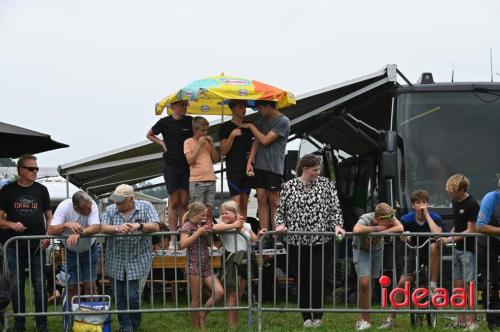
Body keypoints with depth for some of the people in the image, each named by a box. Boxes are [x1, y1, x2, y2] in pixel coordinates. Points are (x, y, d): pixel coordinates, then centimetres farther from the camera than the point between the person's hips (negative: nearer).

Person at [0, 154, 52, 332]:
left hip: (37, 246, 0)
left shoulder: (41, 190, 7)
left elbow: (49, 217, 12)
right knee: (17, 285, 6)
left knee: (40, 285, 1)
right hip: (14, 247, 0)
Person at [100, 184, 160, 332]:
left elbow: (155, 227, -9)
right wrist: (117, 228, -27)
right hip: (115, 263, 3)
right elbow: (103, 228, -8)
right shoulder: (110, 210, 5)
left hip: (138, 262, -3)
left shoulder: (146, 207, 0)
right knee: (119, 298, 6)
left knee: (133, 297, -4)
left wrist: (139, 225, -26)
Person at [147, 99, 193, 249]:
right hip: (171, 165, -1)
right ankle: (173, 239, 1)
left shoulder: (190, 121, 2)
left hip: (187, 165, 1)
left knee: (184, 202, 2)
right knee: (174, 202, -1)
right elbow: (149, 135, 14)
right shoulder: (165, 122, -1)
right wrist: (162, 143, 2)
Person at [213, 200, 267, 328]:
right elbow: (214, 228, -28)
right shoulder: (225, 225, -6)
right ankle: (231, 326, 2)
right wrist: (233, 225, -24)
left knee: (239, 296, 13)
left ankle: (235, 324, 22)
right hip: (232, 261, -5)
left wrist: (259, 234, -4)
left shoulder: (246, 225, 11)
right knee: (232, 295, -2)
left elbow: (254, 239, 18)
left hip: (245, 261, 5)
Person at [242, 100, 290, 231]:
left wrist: (250, 126, -3)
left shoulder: (283, 121, -8)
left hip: (274, 167, -6)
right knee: (261, 199, 2)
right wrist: (250, 162, 1)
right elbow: (257, 141, 12)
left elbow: (265, 140, -13)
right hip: (259, 166, 6)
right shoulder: (264, 119, 16)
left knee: (274, 201, -3)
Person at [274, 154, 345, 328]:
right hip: (296, 242, 1)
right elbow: (280, 211, 8)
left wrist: (337, 225, -13)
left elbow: (335, 209, 3)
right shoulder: (289, 186, 5)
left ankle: (317, 315, 10)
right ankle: (307, 317, 17)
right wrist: (280, 224, -10)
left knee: (317, 279, -6)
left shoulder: (326, 184, 5)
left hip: (320, 241, -1)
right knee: (303, 280, 6)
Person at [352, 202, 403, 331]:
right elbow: (356, 230, -54)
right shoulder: (365, 219, -34)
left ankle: (363, 318, 20)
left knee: (370, 284, 9)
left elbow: (400, 228, -37)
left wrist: (380, 232, -40)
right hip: (361, 251, -4)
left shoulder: (389, 217, -22)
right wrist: (376, 228, -41)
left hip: (377, 250, 4)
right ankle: (365, 319, -6)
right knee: (364, 283, -17)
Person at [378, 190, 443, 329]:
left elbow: (438, 235, -36)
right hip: (413, 253, 2)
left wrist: (427, 214, -31)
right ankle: (390, 319, 0)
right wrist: (403, 234, -29)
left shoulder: (435, 217, -19)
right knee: (403, 282, -12)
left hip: (430, 254, -2)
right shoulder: (406, 219, -13)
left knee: (434, 246, -37)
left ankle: (433, 286, -24)